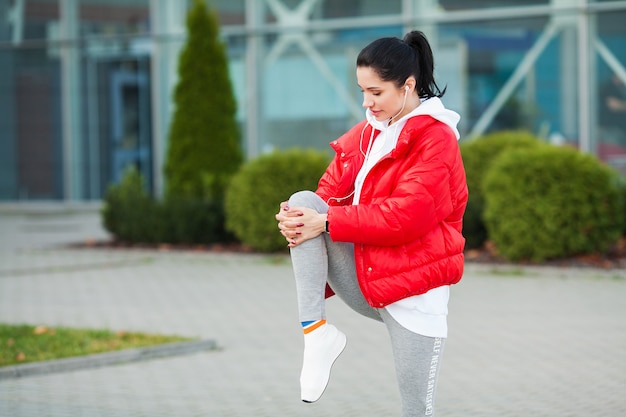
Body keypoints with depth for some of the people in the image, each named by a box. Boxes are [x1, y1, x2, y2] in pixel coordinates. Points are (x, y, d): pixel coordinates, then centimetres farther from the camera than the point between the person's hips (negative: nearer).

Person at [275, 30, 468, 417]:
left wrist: (327, 223, -24)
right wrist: (299, 218, -17)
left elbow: (408, 213, -21)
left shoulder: (436, 138, -11)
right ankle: (317, 332, -17)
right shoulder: (364, 135, 10)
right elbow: (330, 195, 6)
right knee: (303, 201, -16)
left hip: (413, 295, -6)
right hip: (361, 279, 6)